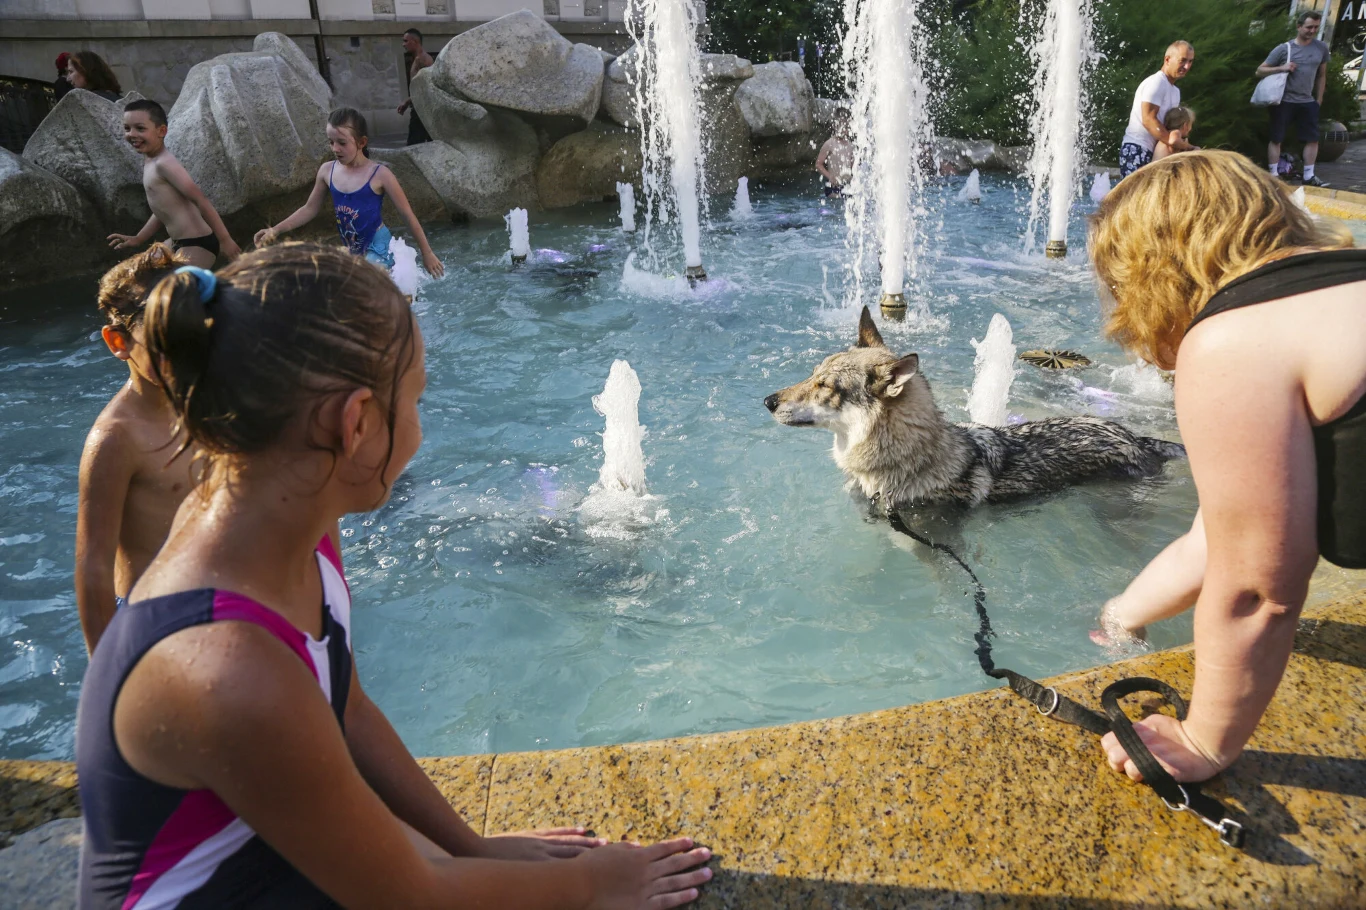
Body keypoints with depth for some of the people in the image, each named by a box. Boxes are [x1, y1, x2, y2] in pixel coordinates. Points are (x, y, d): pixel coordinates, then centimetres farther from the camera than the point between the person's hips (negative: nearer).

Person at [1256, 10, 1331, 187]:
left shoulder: (1322, 48, 6)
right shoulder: (1283, 49, -5)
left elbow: (1321, 75, 16)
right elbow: (1260, 71, -5)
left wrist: (1319, 99, 14)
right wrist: (1281, 68, -19)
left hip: (1307, 102, 4)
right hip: (1284, 101, -4)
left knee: (1313, 139, 3)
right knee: (1276, 139, 1)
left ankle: (1309, 177, 11)